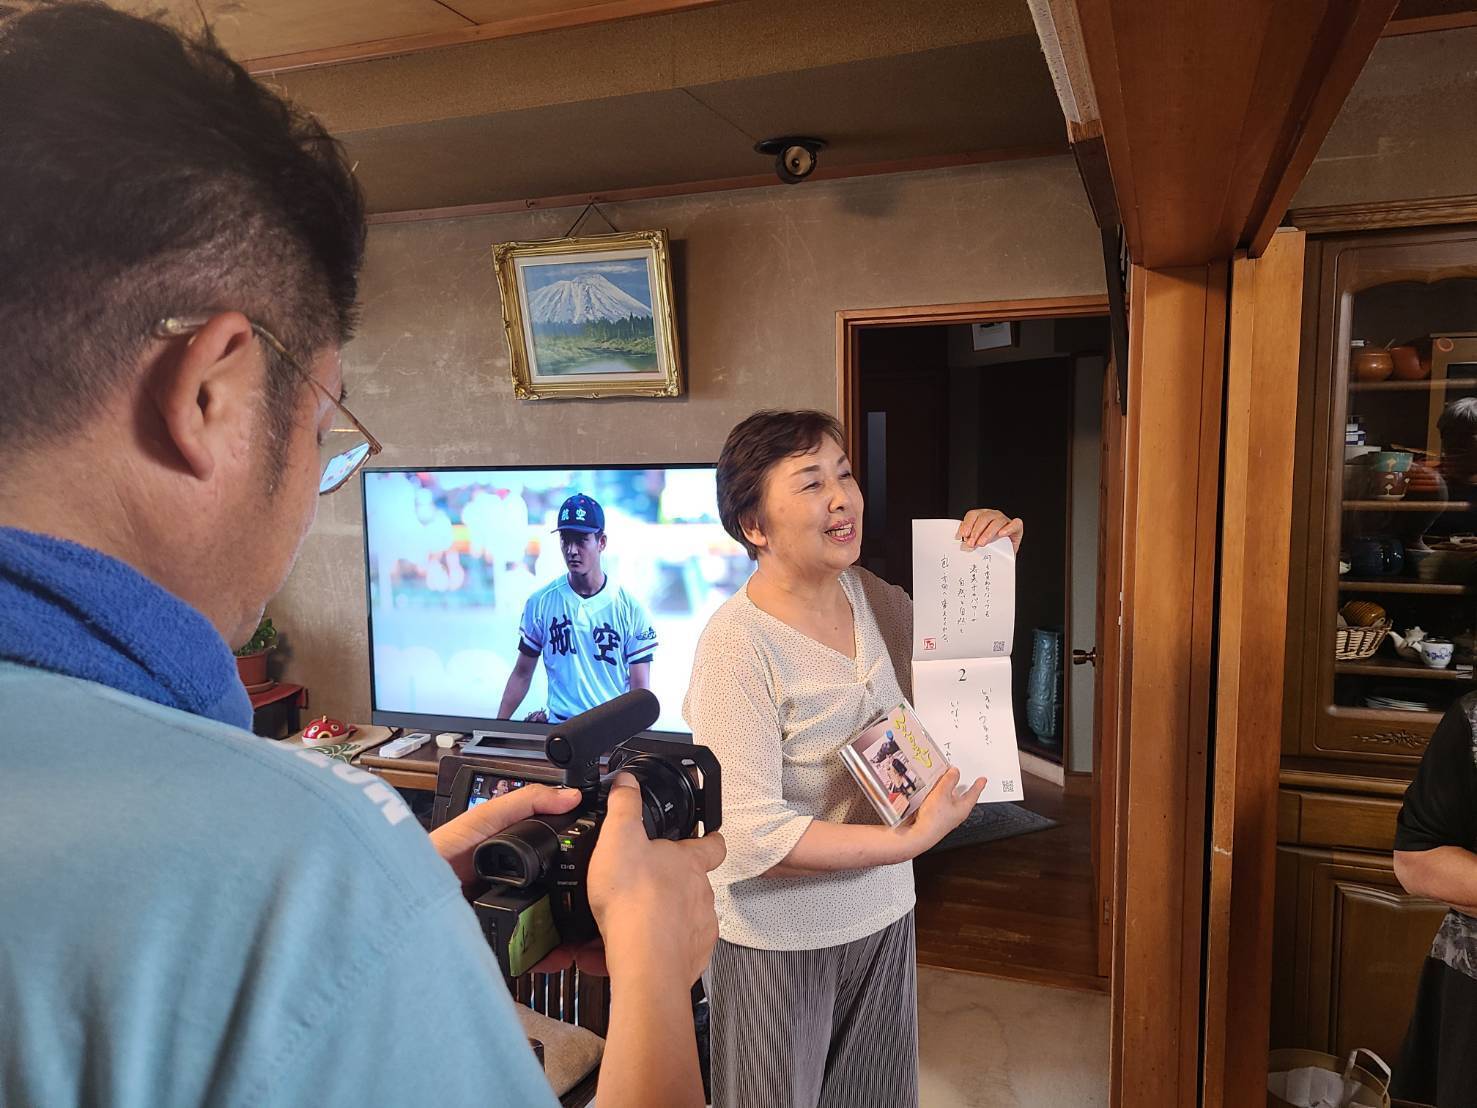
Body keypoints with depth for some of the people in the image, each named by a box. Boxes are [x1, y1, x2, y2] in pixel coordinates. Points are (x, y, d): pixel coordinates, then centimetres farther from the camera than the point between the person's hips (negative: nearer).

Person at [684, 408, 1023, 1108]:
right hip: (779, 940, -6)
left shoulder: (870, 596, -5)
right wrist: (914, 839, -27)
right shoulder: (737, 645, -26)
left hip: (881, 915, 7)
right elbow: (750, 835, -28)